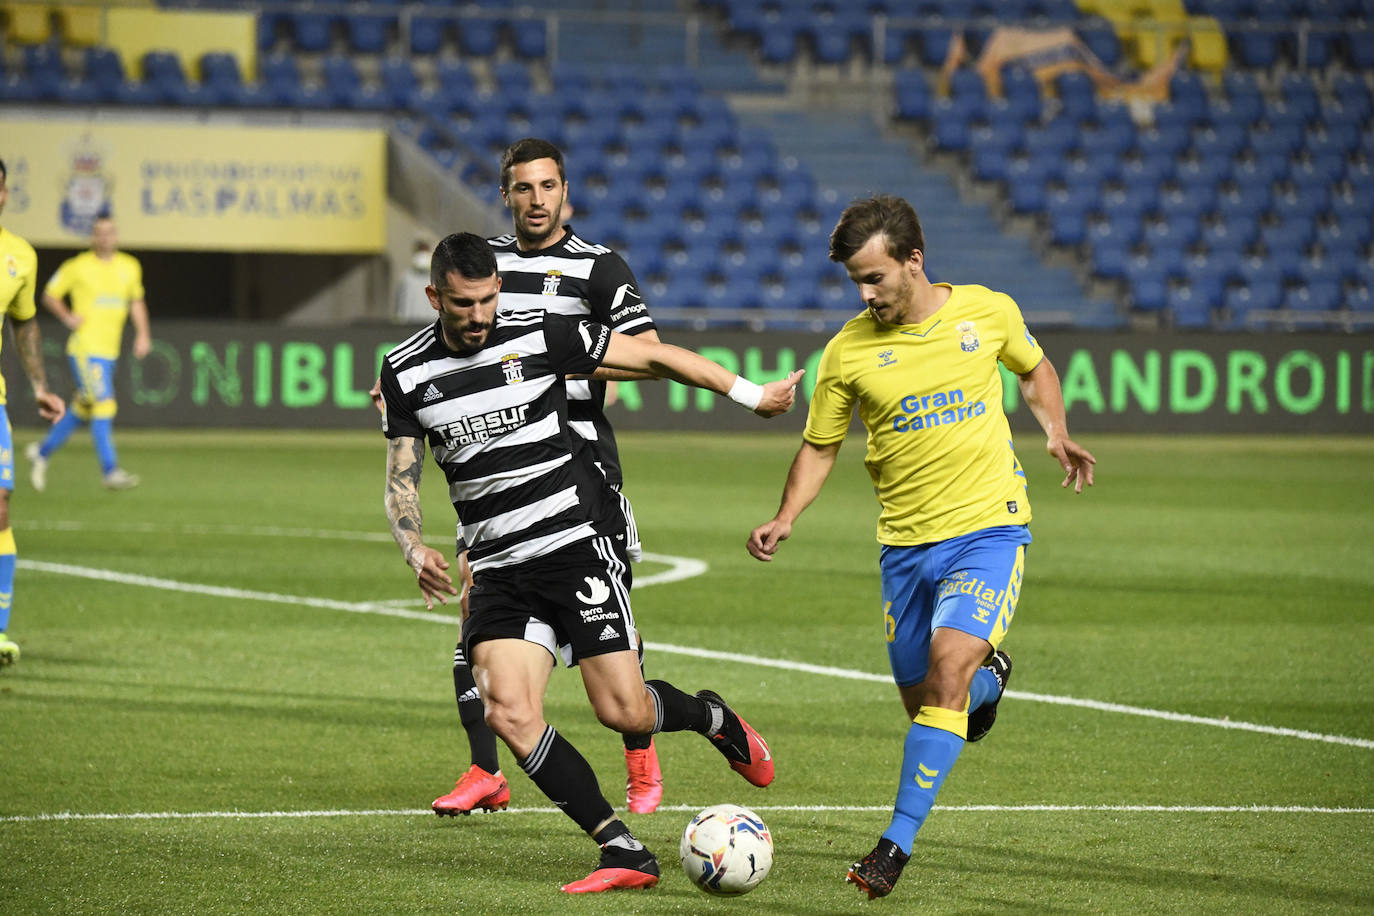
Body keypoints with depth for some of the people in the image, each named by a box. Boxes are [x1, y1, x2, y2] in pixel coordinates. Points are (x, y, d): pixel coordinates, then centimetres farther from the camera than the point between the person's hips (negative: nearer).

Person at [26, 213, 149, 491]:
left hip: (109, 352, 6)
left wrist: (142, 334, 12)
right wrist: (67, 317, -11)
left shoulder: (130, 267, 10)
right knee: (103, 406, -16)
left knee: (82, 411, 13)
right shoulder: (77, 267, -4)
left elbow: (136, 301, 24)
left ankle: (42, 451, 31)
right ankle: (110, 471, -16)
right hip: (85, 349, -6)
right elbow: (50, 295, 5)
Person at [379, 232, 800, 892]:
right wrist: (415, 551, -13)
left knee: (621, 710, -10)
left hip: (580, 540, -3)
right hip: (498, 567, 3)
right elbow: (400, 479, 7)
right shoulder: (405, 373, 2)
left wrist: (751, 395, 6)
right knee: (507, 713, -16)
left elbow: (655, 357, 3)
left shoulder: (540, 335, -6)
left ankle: (714, 718, 26)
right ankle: (624, 853, -12)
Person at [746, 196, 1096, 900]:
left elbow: (1035, 370, 18)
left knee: (946, 672, -21)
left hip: (989, 529, -3)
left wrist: (1056, 433, 2)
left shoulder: (989, 312, -3)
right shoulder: (848, 351, -4)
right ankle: (988, 676, 47)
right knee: (922, 698, 9)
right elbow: (819, 446, 7)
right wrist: (786, 517, -8)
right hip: (904, 543, 3)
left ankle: (898, 842, -18)